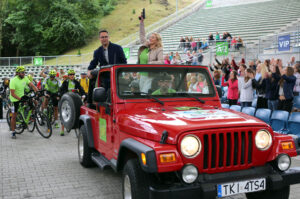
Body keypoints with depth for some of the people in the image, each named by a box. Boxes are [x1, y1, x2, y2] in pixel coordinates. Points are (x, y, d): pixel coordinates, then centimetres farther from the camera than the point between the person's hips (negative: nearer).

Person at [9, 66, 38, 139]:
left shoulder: (25, 78, -6)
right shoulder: (13, 81, -24)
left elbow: (32, 85, -7)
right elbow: (12, 93, -27)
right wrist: (20, 98, -40)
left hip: (22, 96, 6)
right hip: (15, 99, -6)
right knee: (14, 116, -1)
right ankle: (13, 132, 9)